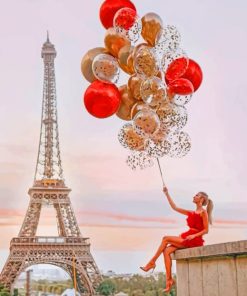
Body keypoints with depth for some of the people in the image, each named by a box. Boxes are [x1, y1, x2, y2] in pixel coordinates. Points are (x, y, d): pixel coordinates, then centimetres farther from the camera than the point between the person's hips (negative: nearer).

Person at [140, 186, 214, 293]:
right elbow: (175, 207, 22)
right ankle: (169, 279, -16)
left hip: (195, 240, -7)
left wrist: (194, 235, -20)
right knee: (167, 251, -13)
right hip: (186, 238, 7)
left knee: (166, 239, -15)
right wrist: (167, 194, 20)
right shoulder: (191, 213, 21)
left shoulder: (203, 212, -1)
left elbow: (206, 230, -7)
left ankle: (152, 262, -7)